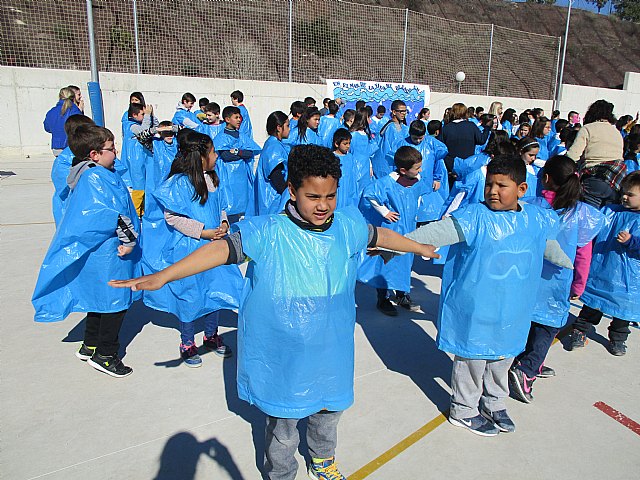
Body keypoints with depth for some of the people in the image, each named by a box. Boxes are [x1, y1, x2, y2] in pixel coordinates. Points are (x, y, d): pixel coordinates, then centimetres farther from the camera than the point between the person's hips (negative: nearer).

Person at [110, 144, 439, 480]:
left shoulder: (347, 226, -4)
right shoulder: (268, 234, -20)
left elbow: (379, 236, 13)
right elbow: (225, 248, -30)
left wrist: (419, 247, 29)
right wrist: (163, 276, -39)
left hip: (331, 354, 5)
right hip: (283, 360, -4)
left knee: (328, 412, 27)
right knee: (283, 428, 15)